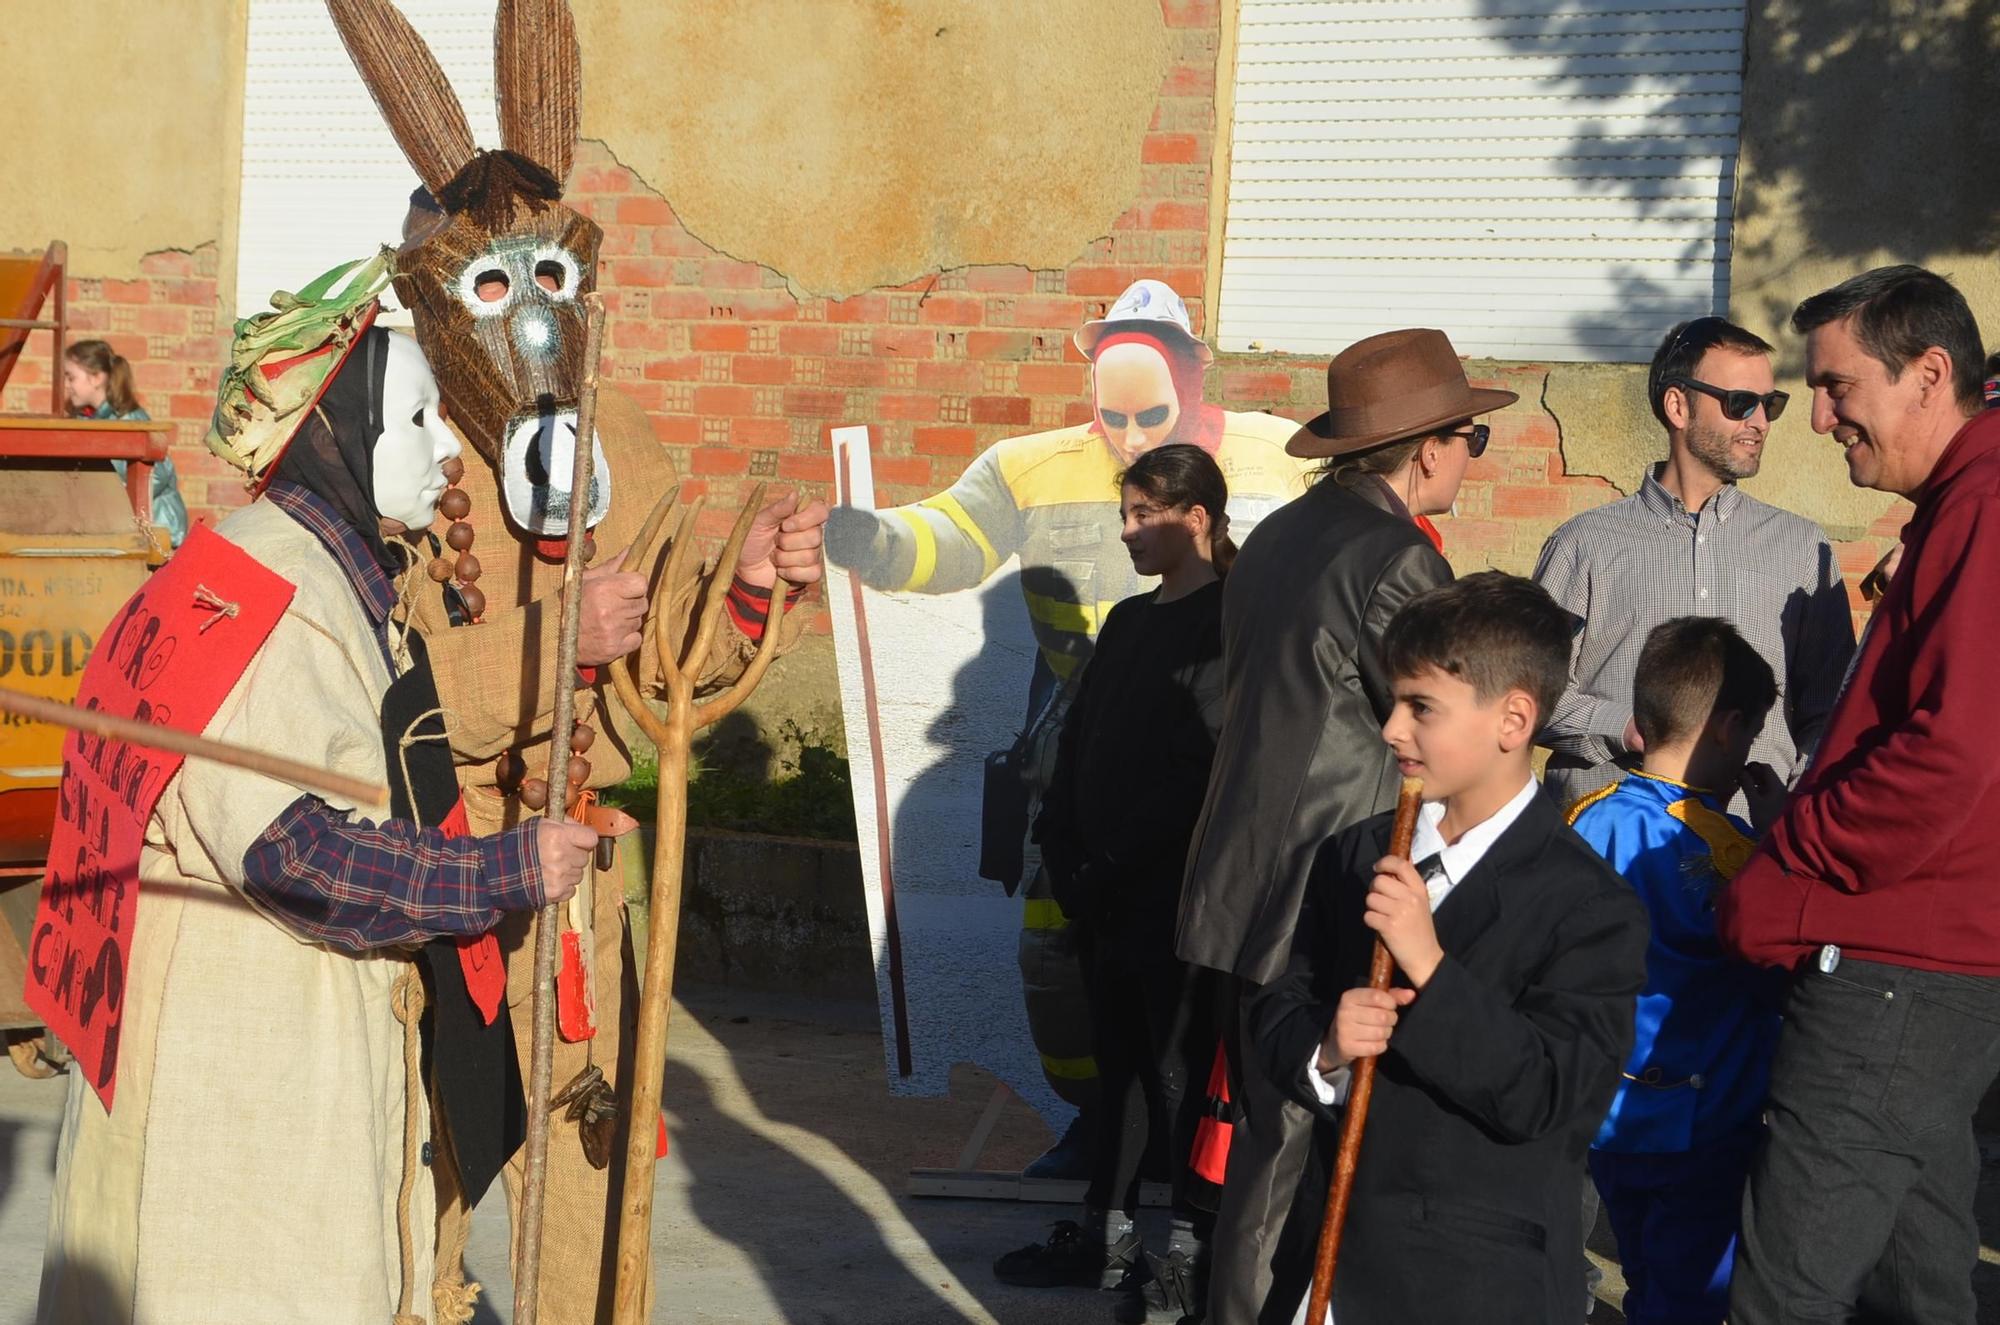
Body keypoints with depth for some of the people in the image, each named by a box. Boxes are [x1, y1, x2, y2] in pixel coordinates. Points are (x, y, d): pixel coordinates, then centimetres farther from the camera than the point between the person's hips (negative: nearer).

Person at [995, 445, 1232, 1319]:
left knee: (1178, 1065, -1)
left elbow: (1200, 765, -18)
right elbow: (1078, 742, 14)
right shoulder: (1128, 622, 15)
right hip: (1104, 889, 8)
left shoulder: (1226, 625, -10)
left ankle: (1191, 1252, 6)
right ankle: (1106, 1232, 21)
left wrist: (1114, 867, -18)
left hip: (1176, 893, -8)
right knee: (1117, 1058, 13)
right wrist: (1064, 852, 2)